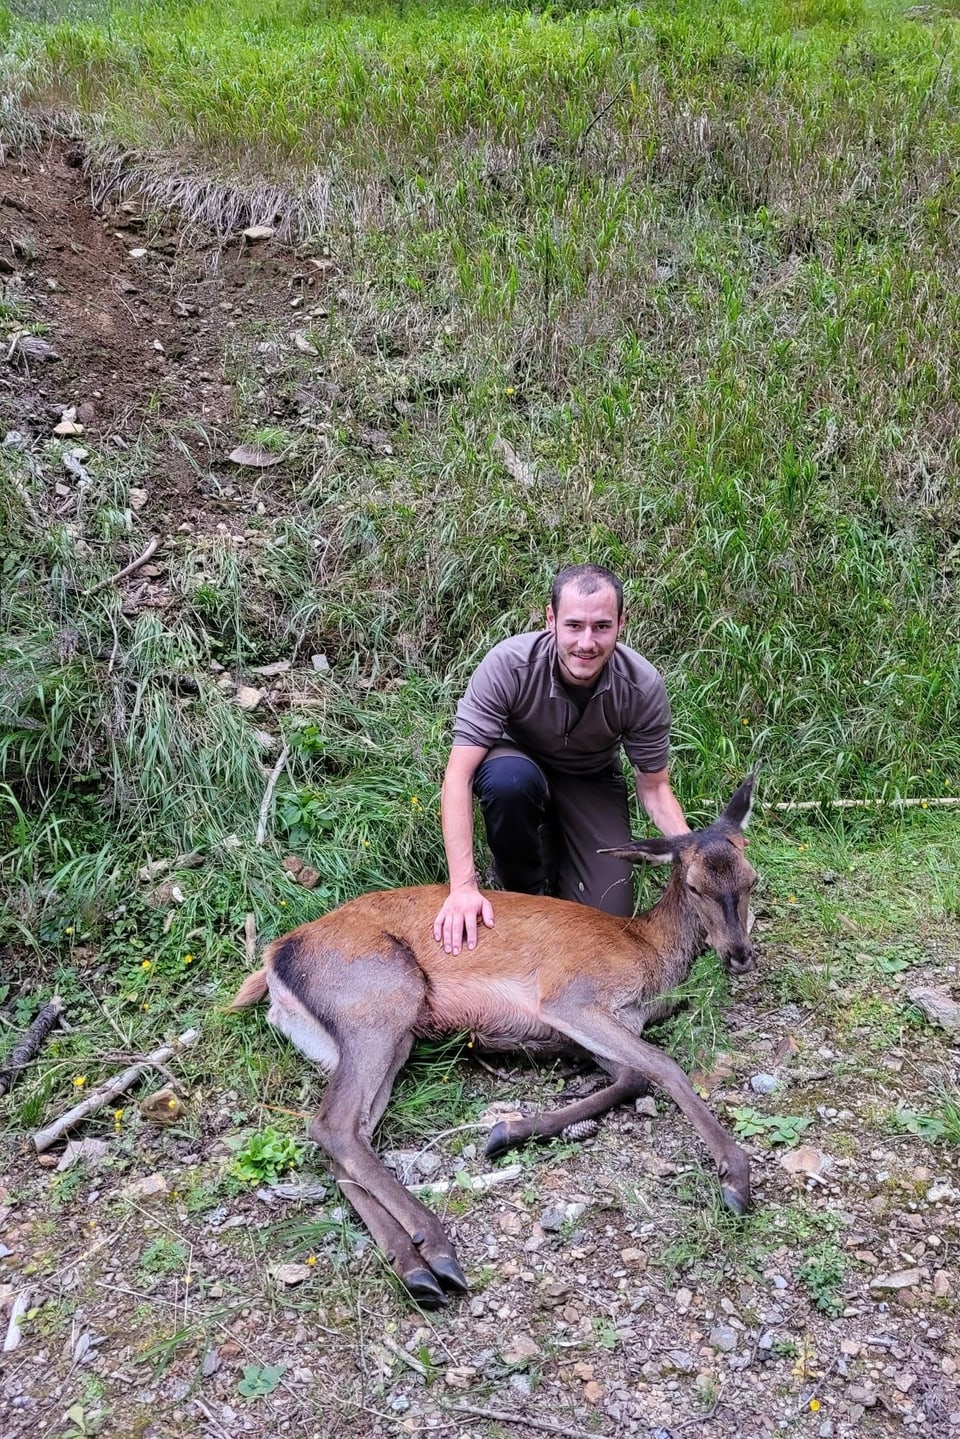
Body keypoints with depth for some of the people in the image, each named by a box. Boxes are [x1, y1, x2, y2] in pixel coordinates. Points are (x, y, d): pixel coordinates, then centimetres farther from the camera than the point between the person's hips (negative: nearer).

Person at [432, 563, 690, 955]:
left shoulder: (644, 687, -25)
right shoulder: (508, 665, -33)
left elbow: (653, 786, -11)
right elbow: (458, 776, -34)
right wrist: (463, 887, -42)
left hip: (592, 782, 1)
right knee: (509, 778, -39)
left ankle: (557, 840, 19)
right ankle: (526, 892, -9)